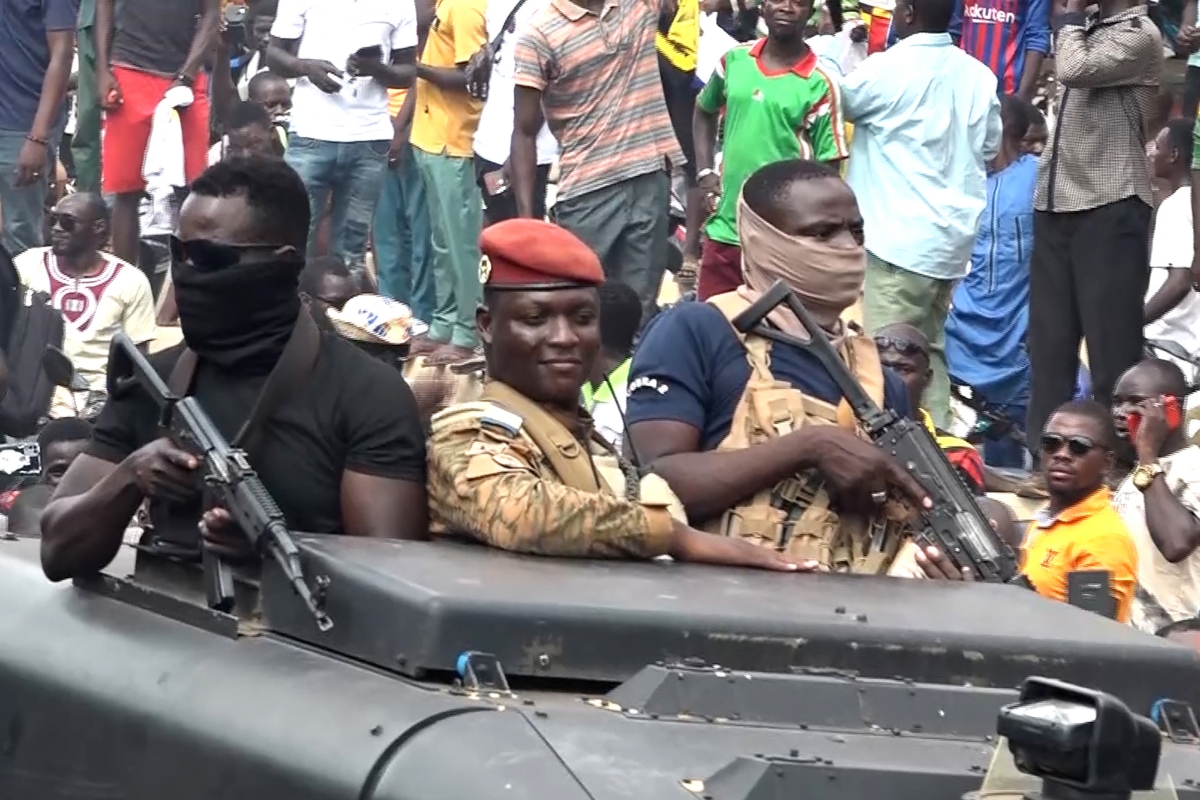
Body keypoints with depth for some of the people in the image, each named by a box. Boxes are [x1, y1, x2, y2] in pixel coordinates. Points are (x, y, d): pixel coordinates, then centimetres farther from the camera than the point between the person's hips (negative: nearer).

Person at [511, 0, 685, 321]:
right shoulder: (541, 34, -6)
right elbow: (524, 132, -5)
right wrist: (526, 218, -12)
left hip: (650, 180, 3)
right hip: (587, 192, -3)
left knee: (639, 311, 6)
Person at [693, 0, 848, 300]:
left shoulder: (821, 83, -9)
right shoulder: (734, 60, 4)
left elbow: (828, 170, -5)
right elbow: (705, 111, 23)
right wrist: (705, 172, 10)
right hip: (724, 229, 4)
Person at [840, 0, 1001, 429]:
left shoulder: (887, 68, -13)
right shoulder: (978, 75, 6)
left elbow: (836, 101, 4)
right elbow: (991, 146, 17)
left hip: (900, 237, -8)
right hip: (952, 235, 8)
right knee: (929, 352, 16)